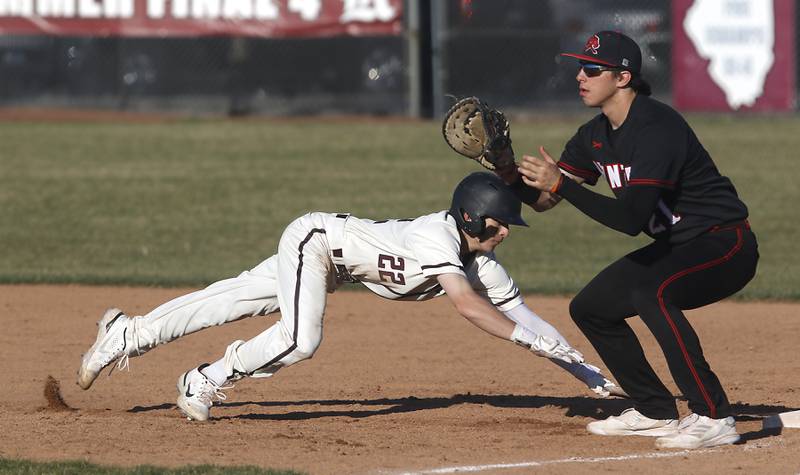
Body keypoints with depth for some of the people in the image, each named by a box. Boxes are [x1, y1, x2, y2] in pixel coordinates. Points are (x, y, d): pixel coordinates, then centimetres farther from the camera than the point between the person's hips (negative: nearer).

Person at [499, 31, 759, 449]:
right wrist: (507, 171, -11)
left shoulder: (657, 128, -26)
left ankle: (713, 418, -30)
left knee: (649, 291, -35)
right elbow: (543, 201, 8)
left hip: (725, 244, -10)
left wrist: (561, 184, -33)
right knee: (590, 307, 11)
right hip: (675, 247, 10)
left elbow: (632, 218, -33)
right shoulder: (595, 136, 3)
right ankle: (656, 413, 21)